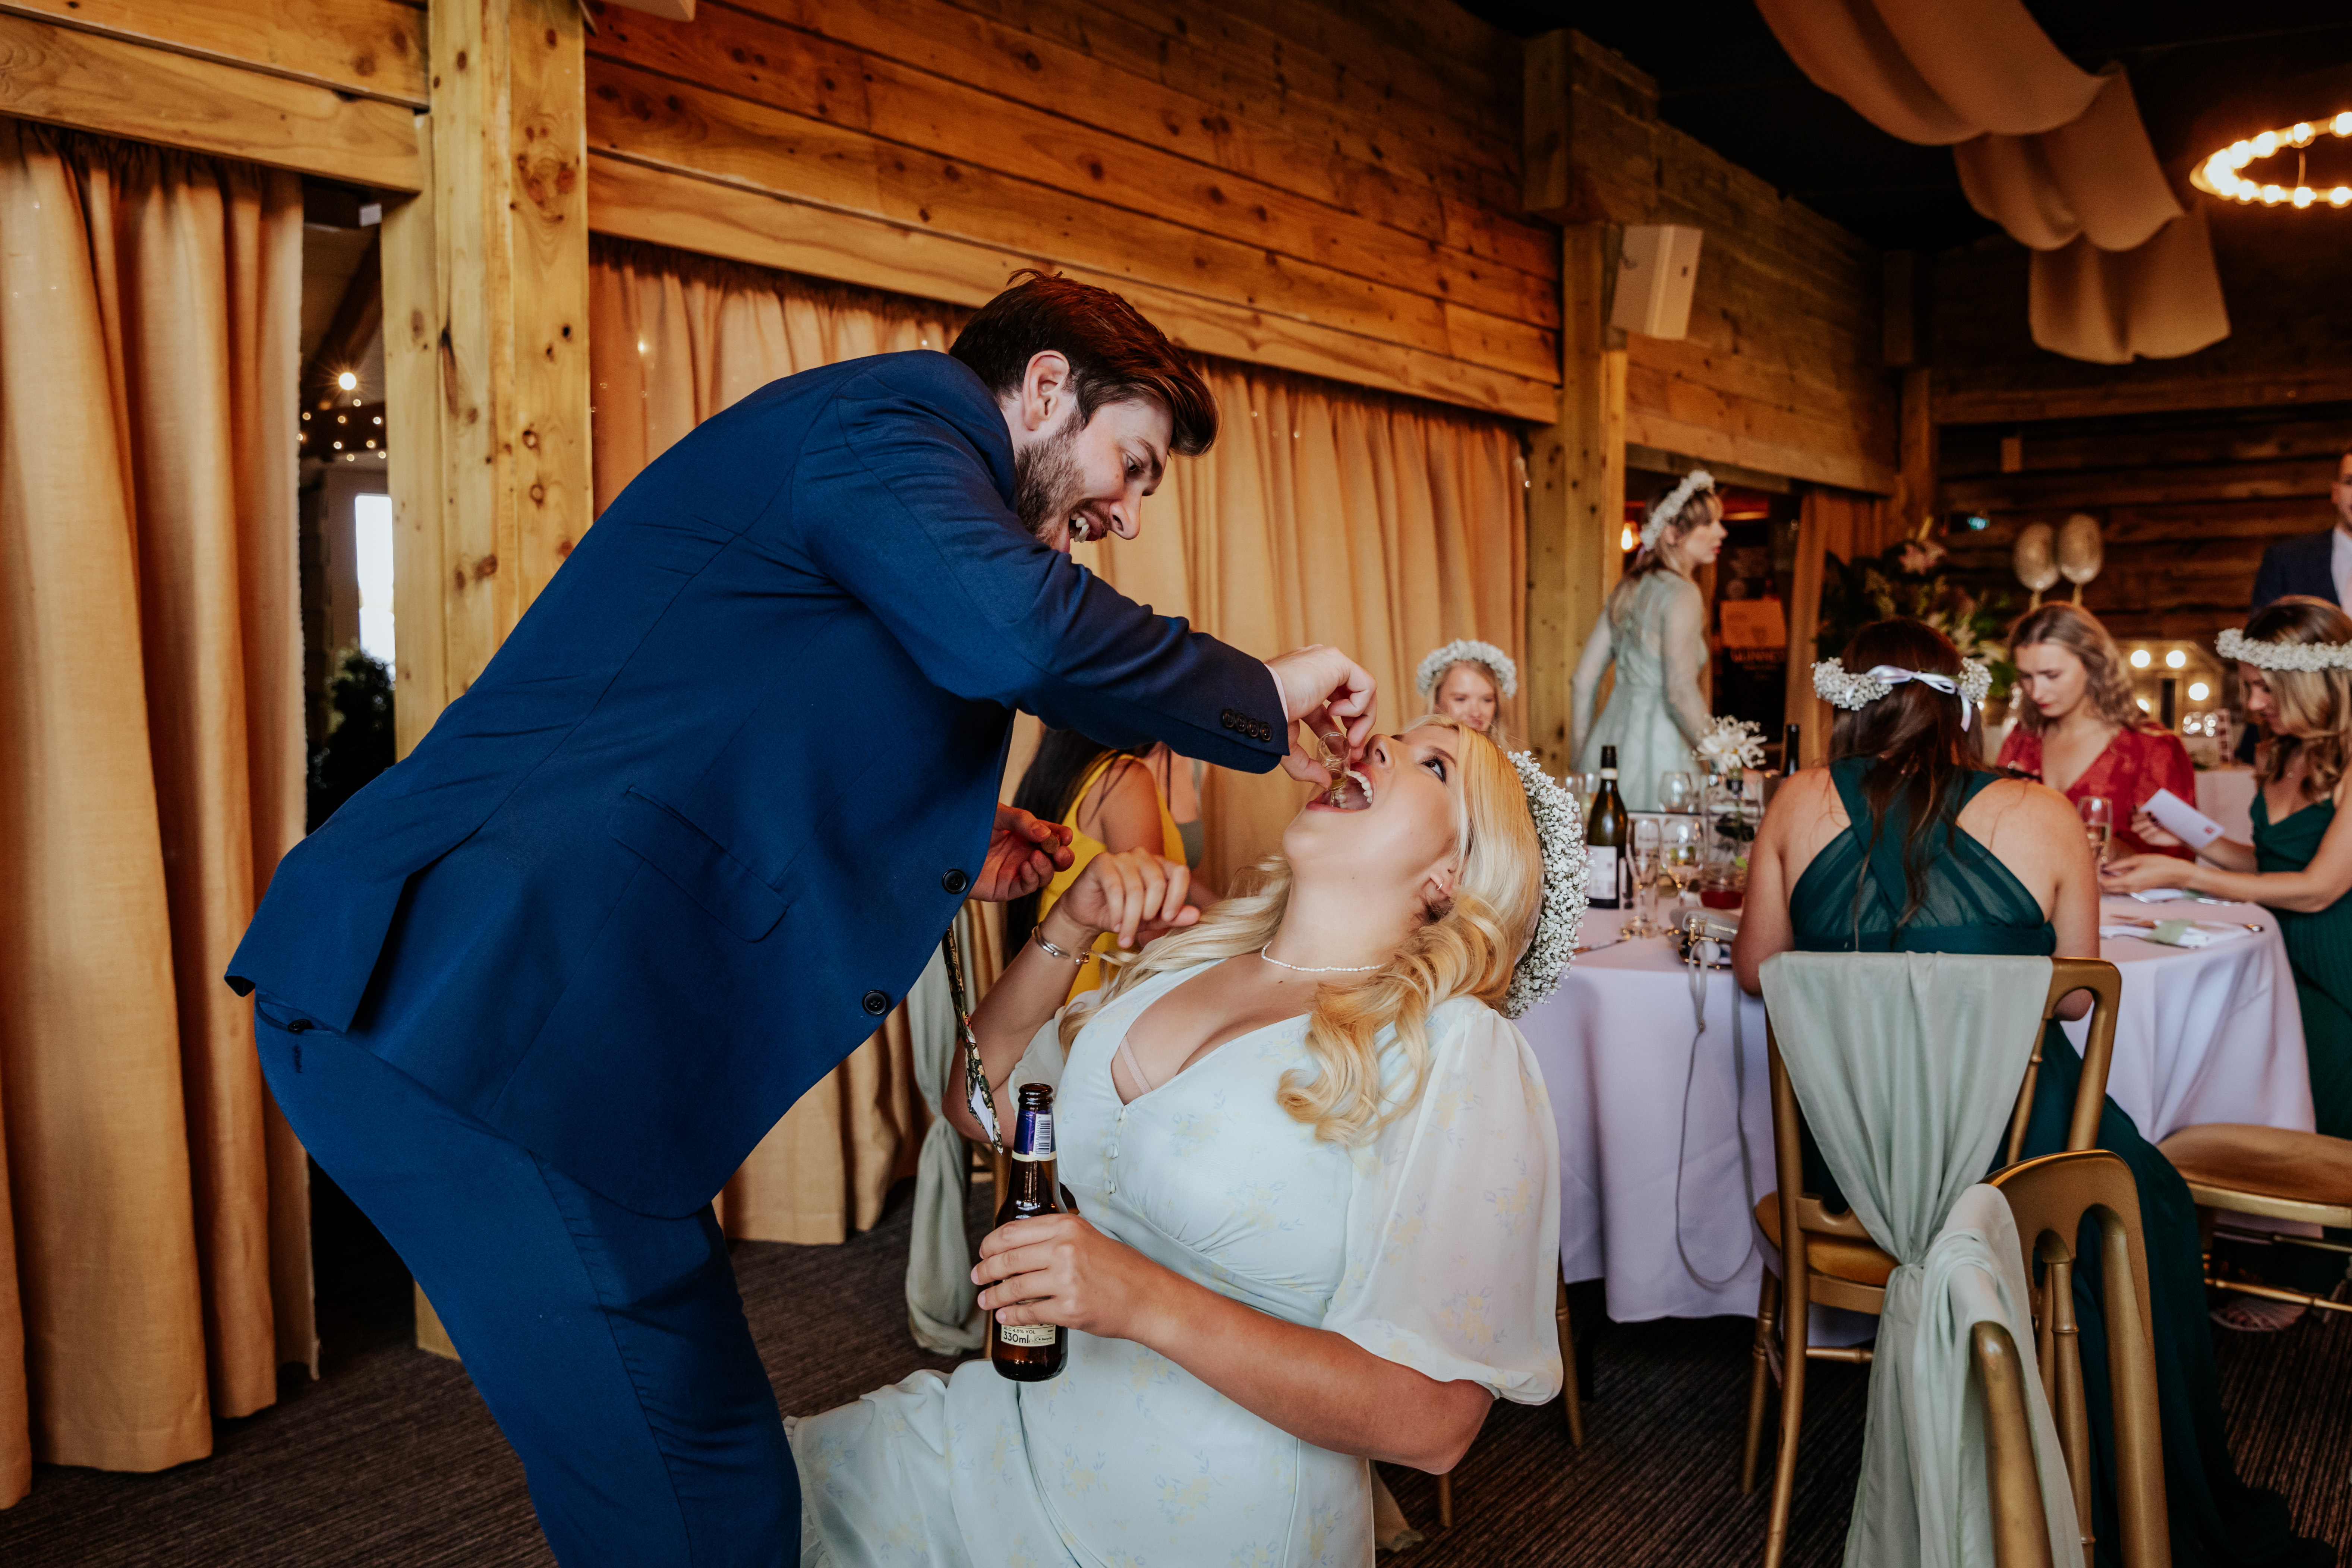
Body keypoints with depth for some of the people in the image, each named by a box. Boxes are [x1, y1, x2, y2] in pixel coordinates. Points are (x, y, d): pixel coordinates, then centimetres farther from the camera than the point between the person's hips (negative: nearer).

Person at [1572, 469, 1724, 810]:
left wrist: (1581, 755, 21)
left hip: (1609, 741, 8)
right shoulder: (1681, 594, -10)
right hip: (1656, 747, -8)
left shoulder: (1629, 588, 14)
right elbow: (1680, 691, -20)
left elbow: (1584, 680, 14)